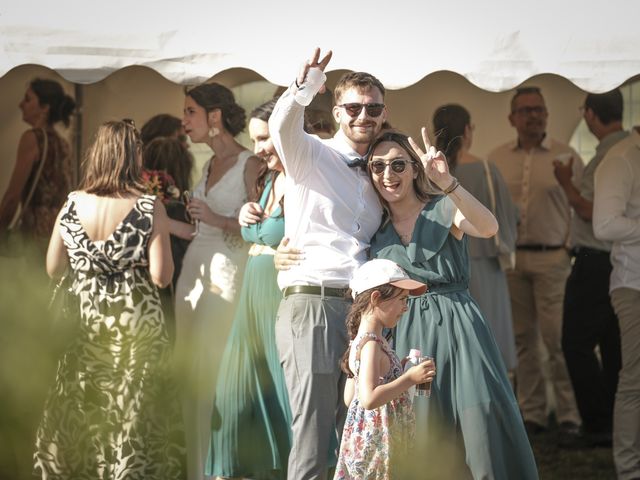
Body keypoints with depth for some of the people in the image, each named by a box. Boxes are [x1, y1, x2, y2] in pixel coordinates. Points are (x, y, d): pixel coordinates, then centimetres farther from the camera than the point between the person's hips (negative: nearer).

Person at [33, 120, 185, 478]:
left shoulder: (72, 205, -3)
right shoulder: (150, 209, -14)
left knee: (80, 421, 15)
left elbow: (53, 270, 5)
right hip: (137, 329, -3)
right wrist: (162, 235, 0)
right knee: (134, 419, 7)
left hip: (85, 328, 3)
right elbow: (161, 276, -16)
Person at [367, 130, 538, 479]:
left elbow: (488, 228, -20)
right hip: (407, 336, 3)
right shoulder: (377, 233, 13)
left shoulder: (443, 208, 2)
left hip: (457, 327, -3)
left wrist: (447, 183, -32)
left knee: (484, 423, -16)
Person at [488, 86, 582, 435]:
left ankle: (569, 413, -1)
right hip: (510, 258, 3)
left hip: (552, 258, -3)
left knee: (557, 338, -8)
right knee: (522, 338, 6)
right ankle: (532, 413, 13)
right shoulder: (497, 159, 10)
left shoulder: (566, 156, 1)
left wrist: (572, 249, -7)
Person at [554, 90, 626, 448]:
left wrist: (567, 184, -7)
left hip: (597, 262, -9)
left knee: (578, 342, -4)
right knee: (614, 345, 11)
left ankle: (597, 426, -5)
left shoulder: (609, 156, -18)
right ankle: (618, 426, 13)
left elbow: (591, 213, -19)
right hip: (625, 258, 9)